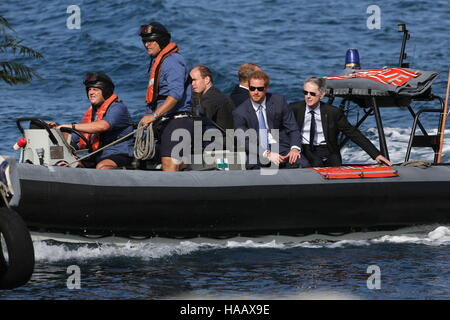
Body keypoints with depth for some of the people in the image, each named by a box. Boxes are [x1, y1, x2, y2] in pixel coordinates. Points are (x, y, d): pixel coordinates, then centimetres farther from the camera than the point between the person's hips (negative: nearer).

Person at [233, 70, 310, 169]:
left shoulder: (279, 101, 5)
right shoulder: (239, 113, 0)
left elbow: (293, 129, 7)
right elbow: (245, 142, -6)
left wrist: (295, 148, -15)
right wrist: (267, 154, -22)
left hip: (281, 147, 1)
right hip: (258, 153, -1)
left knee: (303, 165, -29)